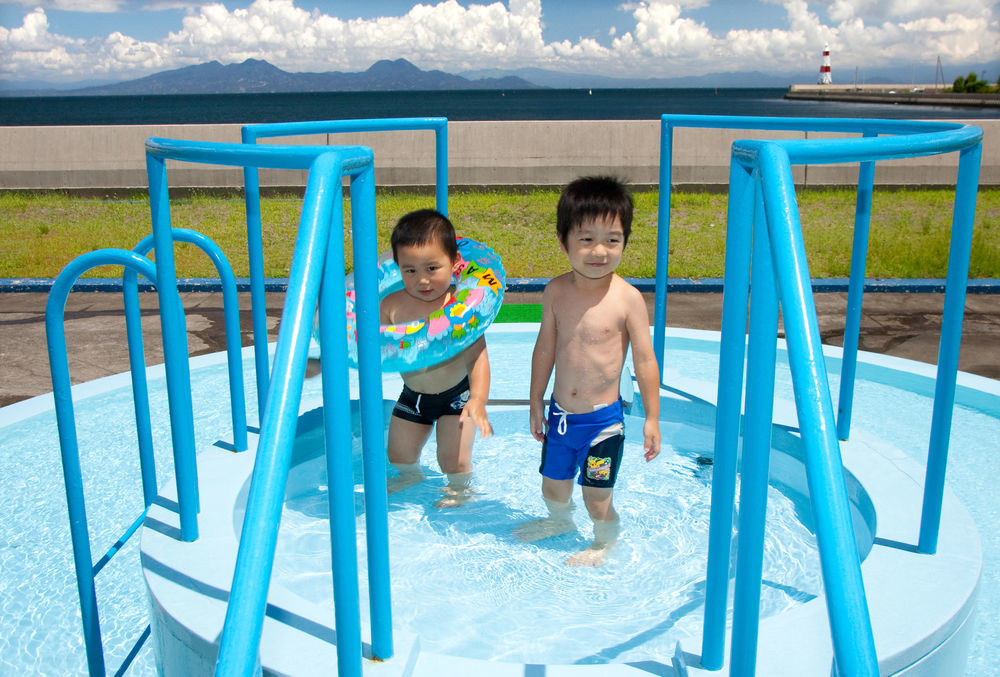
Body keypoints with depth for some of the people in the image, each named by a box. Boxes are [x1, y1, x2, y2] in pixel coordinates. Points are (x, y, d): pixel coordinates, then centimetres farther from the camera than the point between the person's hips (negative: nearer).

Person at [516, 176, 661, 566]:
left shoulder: (627, 298, -16)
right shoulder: (556, 291, -4)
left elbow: (644, 361, -9)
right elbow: (545, 348, 7)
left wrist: (652, 418, -7)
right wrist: (536, 402, 12)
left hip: (603, 418, -4)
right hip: (560, 414, 4)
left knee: (597, 498, 5)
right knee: (553, 488, 22)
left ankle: (605, 543, 37)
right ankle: (561, 522, 55)